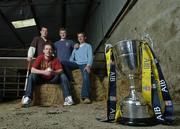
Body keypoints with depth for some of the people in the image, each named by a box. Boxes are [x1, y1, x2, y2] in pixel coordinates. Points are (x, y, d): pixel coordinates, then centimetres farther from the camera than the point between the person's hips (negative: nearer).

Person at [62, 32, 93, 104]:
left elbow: (90, 57, 4)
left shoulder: (88, 46, 19)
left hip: (84, 64, -4)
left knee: (86, 77, -34)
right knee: (63, 63, -25)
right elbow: (71, 58, 23)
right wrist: (70, 65, 0)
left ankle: (85, 97, -42)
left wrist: (88, 65, -16)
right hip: (76, 63, 4)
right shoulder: (75, 47, 32)